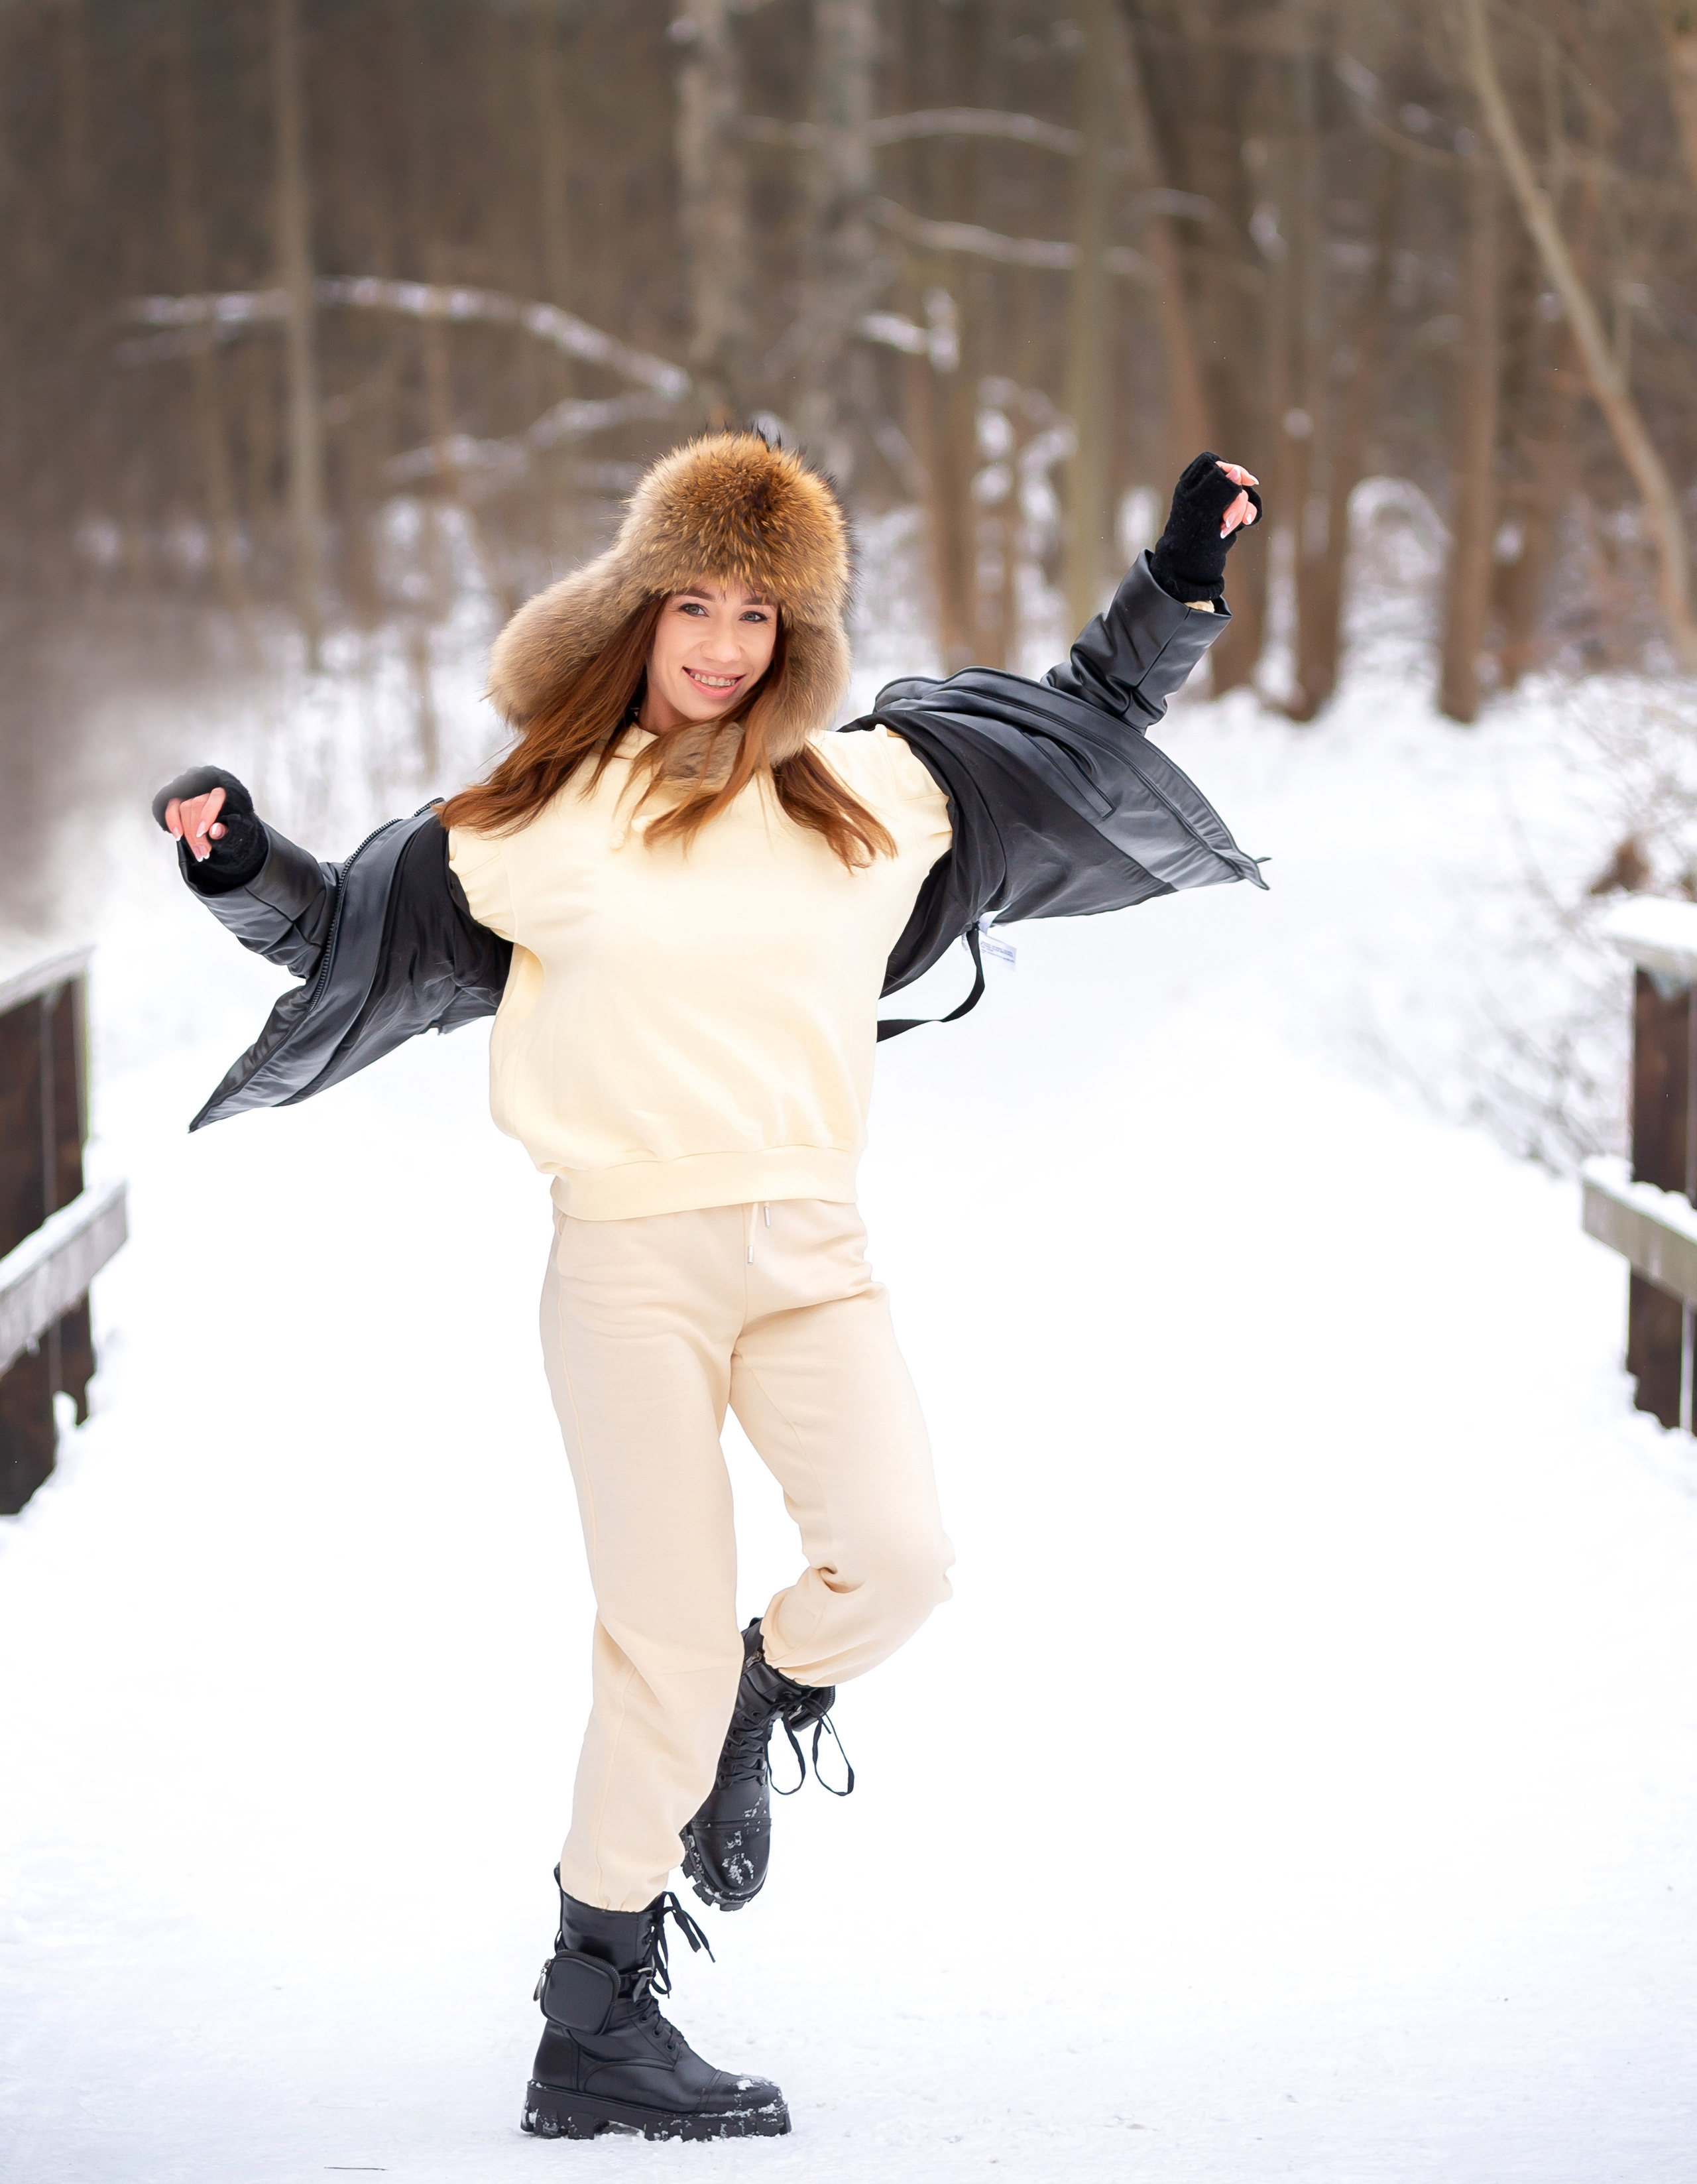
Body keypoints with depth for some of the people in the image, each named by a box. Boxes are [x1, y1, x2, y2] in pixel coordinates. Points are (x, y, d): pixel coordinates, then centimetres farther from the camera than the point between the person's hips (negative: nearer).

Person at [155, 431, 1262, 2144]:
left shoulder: (871, 790, 9)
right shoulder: (542, 820, 3)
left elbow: (1081, 735, 20)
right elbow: (347, 932, 13)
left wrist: (1177, 587, 15)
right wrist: (240, 863, -3)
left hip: (812, 1254, 3)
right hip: (630, 1262, -3)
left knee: (895, 1558, -20)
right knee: (668, 1644, -3)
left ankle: (752, 1715, 15)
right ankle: (595, 2034, 9)